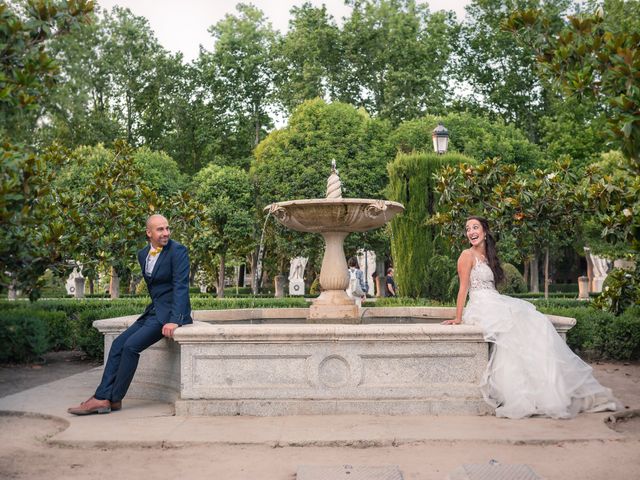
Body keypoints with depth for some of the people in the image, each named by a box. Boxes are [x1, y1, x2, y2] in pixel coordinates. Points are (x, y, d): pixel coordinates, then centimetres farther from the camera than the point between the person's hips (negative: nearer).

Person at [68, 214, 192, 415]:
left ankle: (114, 398, -6)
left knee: (131, 345, -19)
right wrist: (153, 309, 15)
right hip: (154, 310, 8)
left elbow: (180, 287, -21)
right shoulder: (143, 254, 11)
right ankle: (102, 397, -5)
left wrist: (174, 320, -29)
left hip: (171, 313, -8)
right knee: (118, 344, -4)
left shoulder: (178, 251, -13)